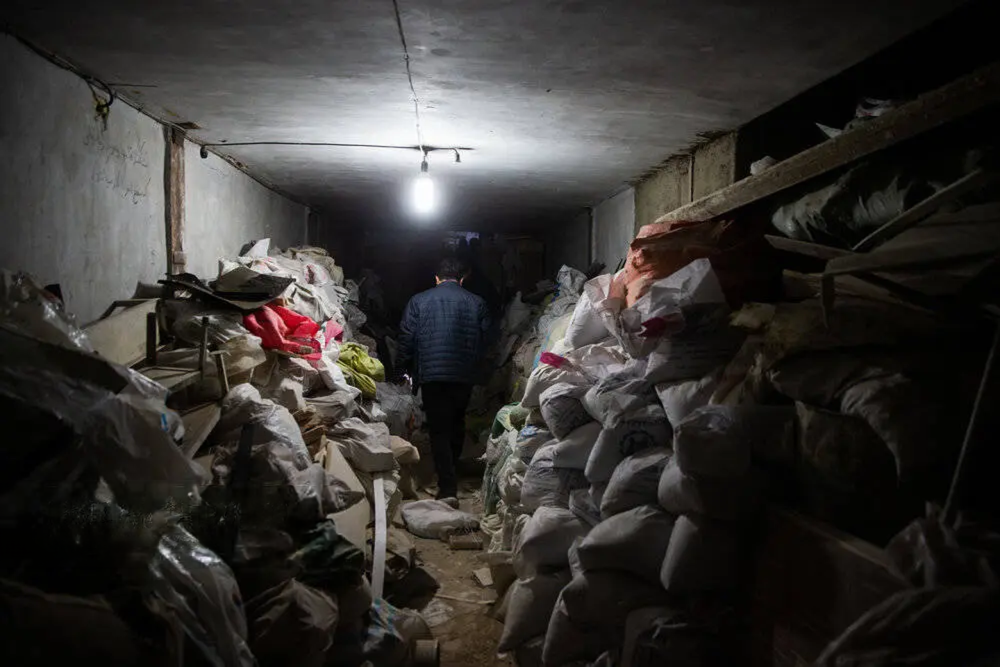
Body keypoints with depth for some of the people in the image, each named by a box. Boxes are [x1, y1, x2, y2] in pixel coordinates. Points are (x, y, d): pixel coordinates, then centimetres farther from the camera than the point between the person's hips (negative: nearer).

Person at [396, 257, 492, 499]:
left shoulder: (418, 301, 1)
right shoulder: (477, 304, 4)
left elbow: (406, 340, 0)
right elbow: (484, 342, 5)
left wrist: (402, 370, 11)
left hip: (431, 375, -2)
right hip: (465, 377, 2)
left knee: (439, 429, 1)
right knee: (457, 423, 22)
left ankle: (447, 486, -5)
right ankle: (452, 466, 38)